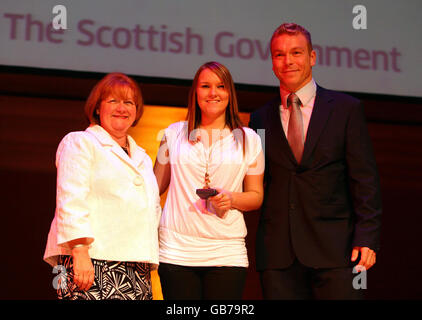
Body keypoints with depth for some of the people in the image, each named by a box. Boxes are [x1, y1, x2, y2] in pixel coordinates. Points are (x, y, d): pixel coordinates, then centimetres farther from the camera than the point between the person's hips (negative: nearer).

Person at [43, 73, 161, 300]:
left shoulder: (143, 159, 26)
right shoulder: (79, 143, 5)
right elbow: (71, 202, -6)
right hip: (92, 262, -6)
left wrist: (150, 263, 16)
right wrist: (80, 252, -17)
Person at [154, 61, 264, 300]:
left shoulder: (248, 139, 10)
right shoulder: (175, 133, 12)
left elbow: (257, 196, 11)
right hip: (176, 251, 0)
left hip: (227, 253, 0)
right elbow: (156, 186, 18)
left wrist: (231, 199, -7)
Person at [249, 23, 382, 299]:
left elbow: (365, 180, 1)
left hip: (334, 248, -2)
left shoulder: (346, 108, 6)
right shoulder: (261, 118, 13)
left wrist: (366, 238, -8)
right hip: (278, 254, 2)